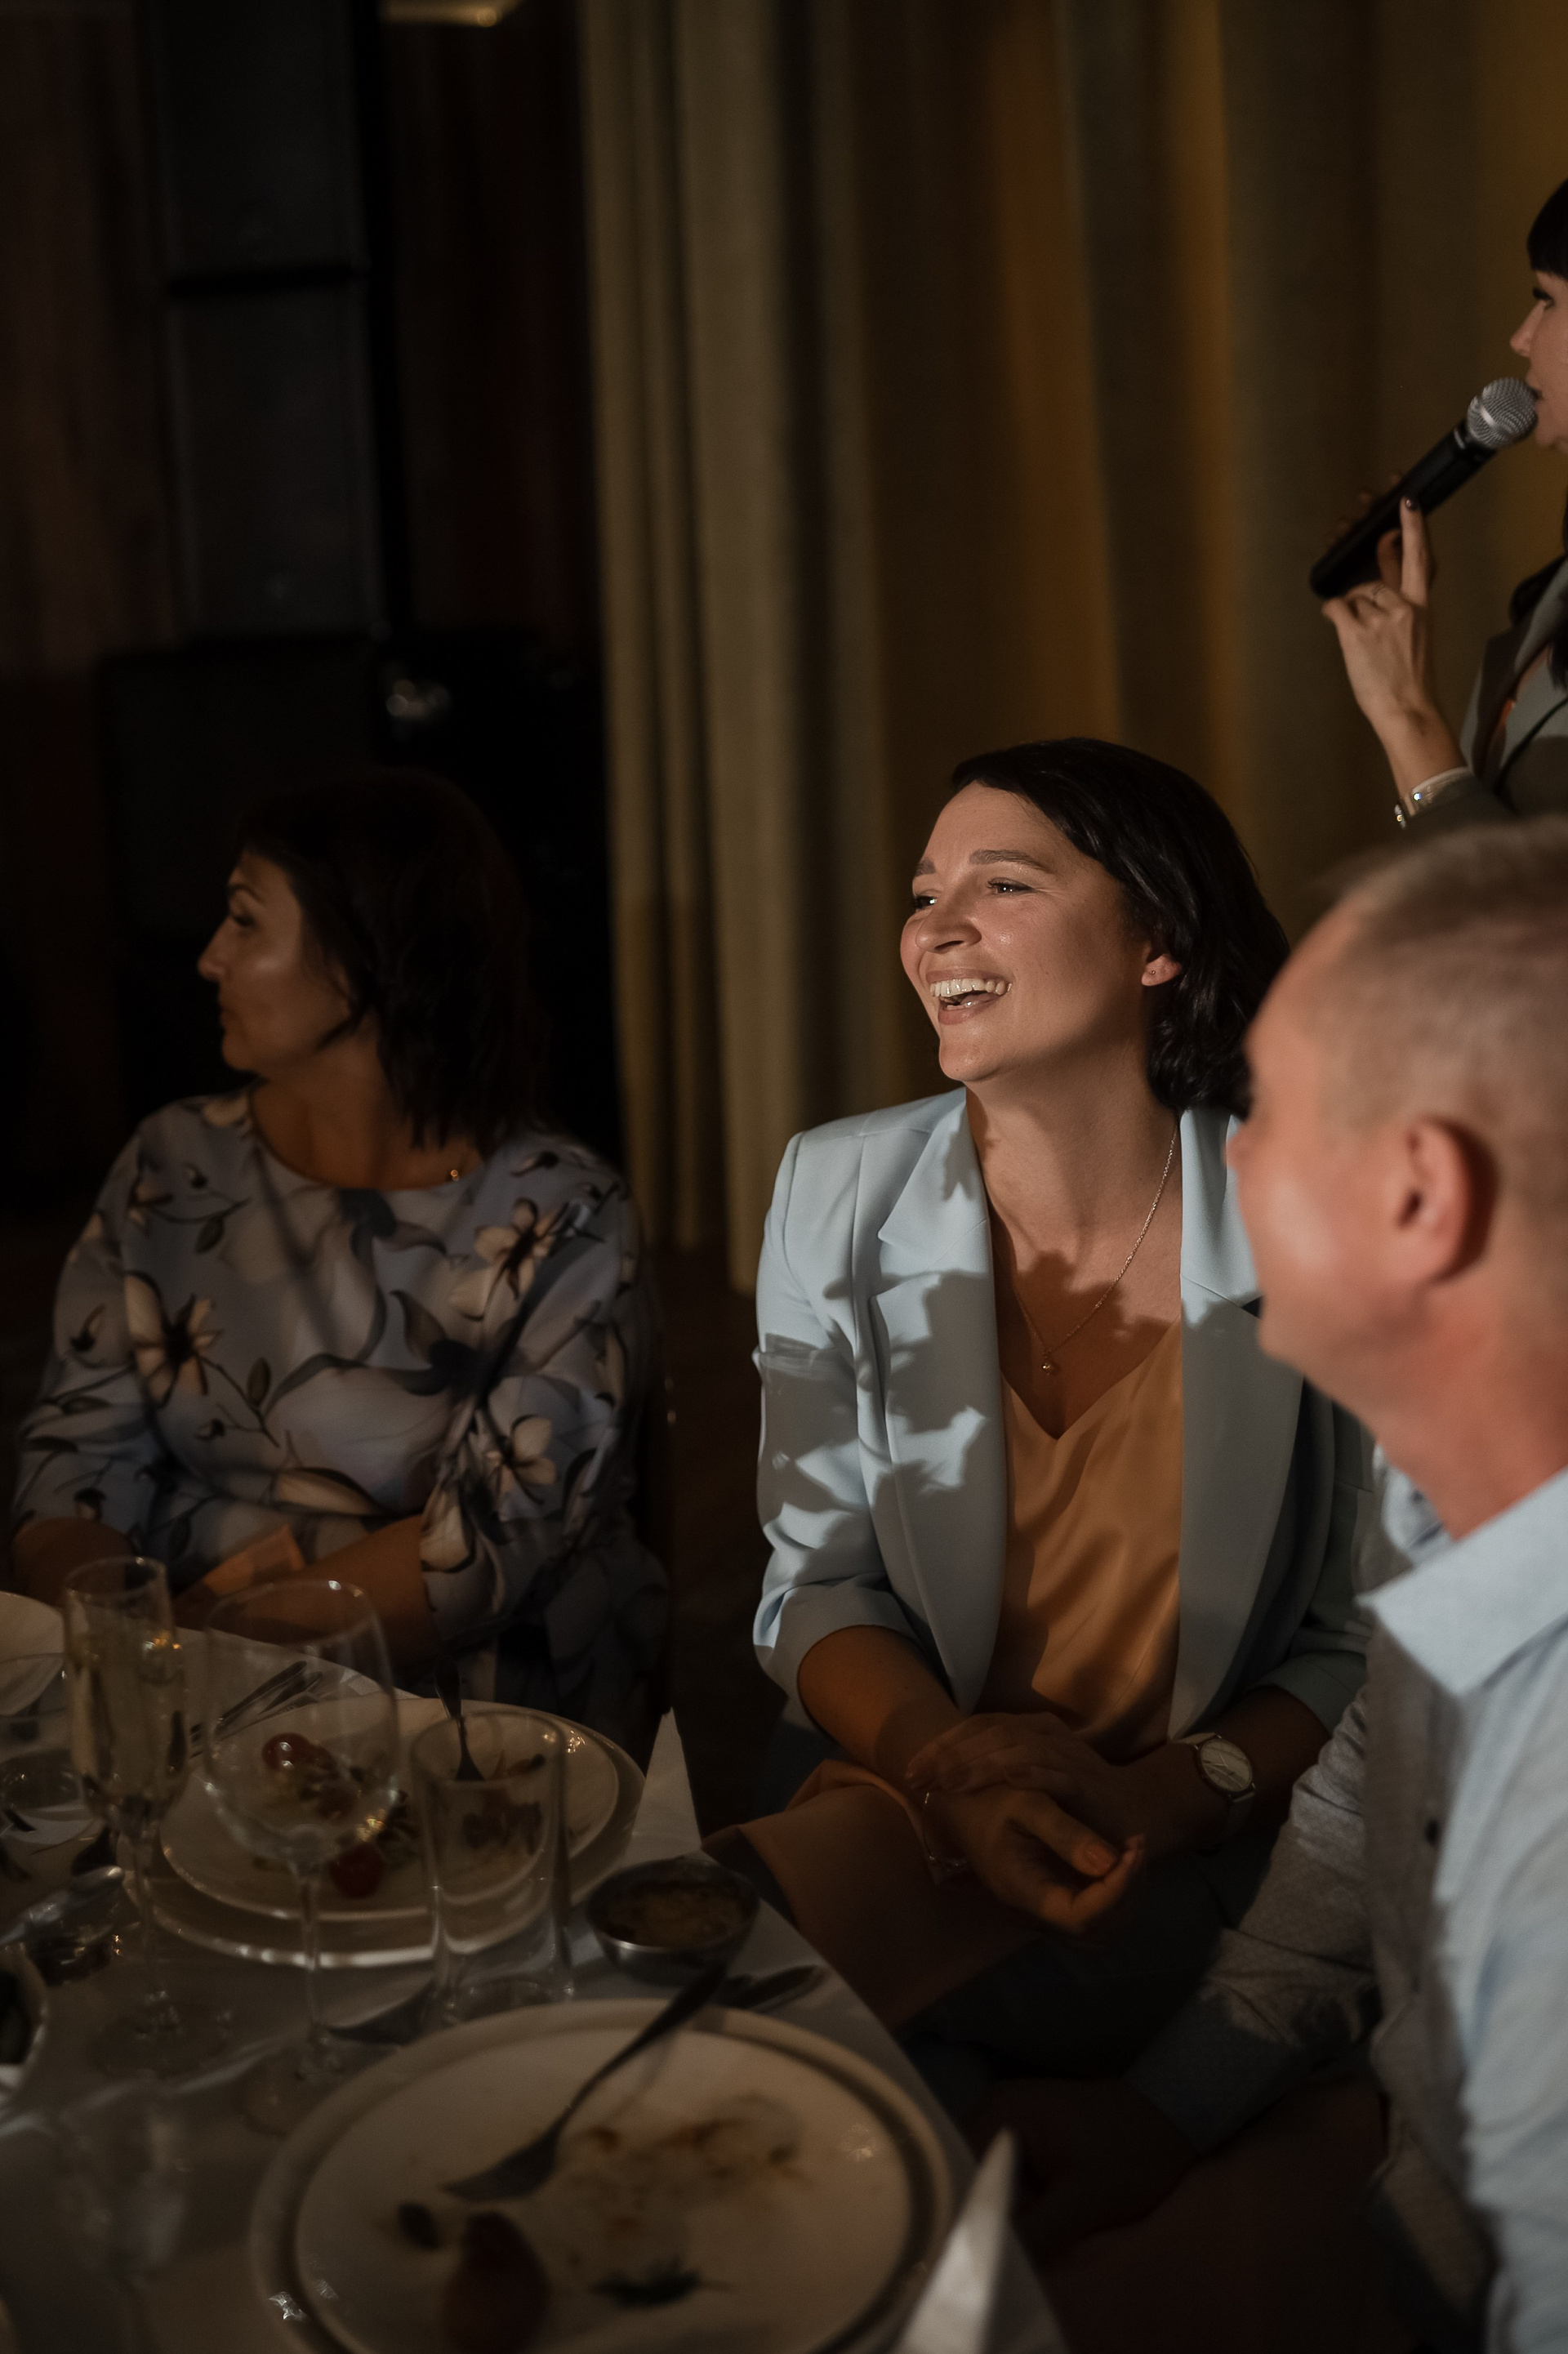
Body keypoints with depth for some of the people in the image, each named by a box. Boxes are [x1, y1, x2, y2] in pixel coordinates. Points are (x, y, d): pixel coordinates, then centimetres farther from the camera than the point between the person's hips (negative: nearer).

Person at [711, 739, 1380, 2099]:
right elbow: (816, 1586, 2)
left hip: (1213, 1850, -4)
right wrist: (949, 1758, -17)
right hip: (919, 1808, 4)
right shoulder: (842, 1191, 0)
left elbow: (1363, 1642, -3)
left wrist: (1185, 1791, -20)